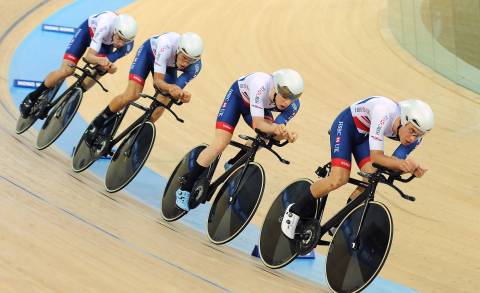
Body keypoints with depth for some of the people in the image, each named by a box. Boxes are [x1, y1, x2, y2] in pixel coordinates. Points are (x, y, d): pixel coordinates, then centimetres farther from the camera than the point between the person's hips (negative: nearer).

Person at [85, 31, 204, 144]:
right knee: (131, 95, -19)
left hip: (169, 66, 3)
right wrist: (170, 88, -65)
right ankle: (97, 123, 3)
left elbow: (177, 89, -32)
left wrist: (182, 95, -55)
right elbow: (157, 81, -43)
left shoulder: (195, 65, -34)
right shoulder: (167, 45, -44)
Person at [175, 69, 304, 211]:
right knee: (220, 143, -17)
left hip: (259, 105, 5)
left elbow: (275, 132, -26)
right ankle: (185, 188, -5)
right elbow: (257, 124, -43)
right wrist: (275, 127, -63)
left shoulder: (293, 104, -30)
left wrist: (285, 133, -49)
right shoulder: (261, 85, -44)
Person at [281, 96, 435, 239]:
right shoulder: (385, 113, -41)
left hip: (364, 135, 6)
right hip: (346, 125, -6)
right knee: (339, 179, -22)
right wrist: (401, 163, -57)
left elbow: (394, 162, -17)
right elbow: (376, 157, -41)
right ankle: (294, 211, -2)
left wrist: (412, 167, -37)